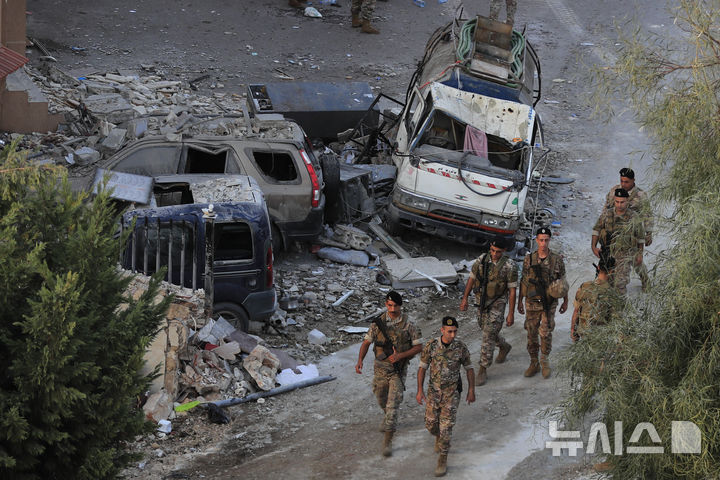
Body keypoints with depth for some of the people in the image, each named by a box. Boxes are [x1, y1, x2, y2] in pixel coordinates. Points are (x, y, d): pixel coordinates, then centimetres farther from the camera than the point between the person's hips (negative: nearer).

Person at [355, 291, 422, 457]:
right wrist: (360, 360, -18)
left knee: (392, 405, -11)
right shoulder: (378, 323, -4)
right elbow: (366, 342, -1)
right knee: (382, 400, 23)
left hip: (398, 370, -4)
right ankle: (389, 418, 56)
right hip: (381, 368, 4)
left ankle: (388, 441, -7)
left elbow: (419, 347, -7)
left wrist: (400, 356, -21)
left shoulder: (408, 325, -11)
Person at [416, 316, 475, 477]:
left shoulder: (461, 347, -15)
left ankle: (442, 461, 8)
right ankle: (439, 436, 50)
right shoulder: (431, 345, -15)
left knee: (445, 427, -7)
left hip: (452, 392, -2)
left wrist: (471, 391, -1)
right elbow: (422, 368, -6)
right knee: (431, 424, 12)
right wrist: (420, 391, -11)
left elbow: (469, 369, -1)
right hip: (434, 391, 2)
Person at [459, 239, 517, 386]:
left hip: (497, 303, -5)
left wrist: (511, 314, -12)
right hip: (482, 301, 5)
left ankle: (482, 371, -3)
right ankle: (504, 347, 53)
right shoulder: (482, 260, -8)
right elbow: (472, 278, 3)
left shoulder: (509, 266, -19)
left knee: (488, 336, -10)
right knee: (486, 330, 22)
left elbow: (512, 290, -14)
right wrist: (464, 299, 3)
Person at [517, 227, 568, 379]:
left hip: (549, 304, -2)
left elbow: (563, 283, 4)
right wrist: (520, 302, 9)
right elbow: (524, 282, 7)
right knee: (531, 334, 7)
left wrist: (565, 302, 8)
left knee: (545, 332, -10)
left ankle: (545, 359, 12)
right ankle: (534, 364, 21)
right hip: (532, 303, 2)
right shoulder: (529, 259, -1)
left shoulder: (557, 259, -5)